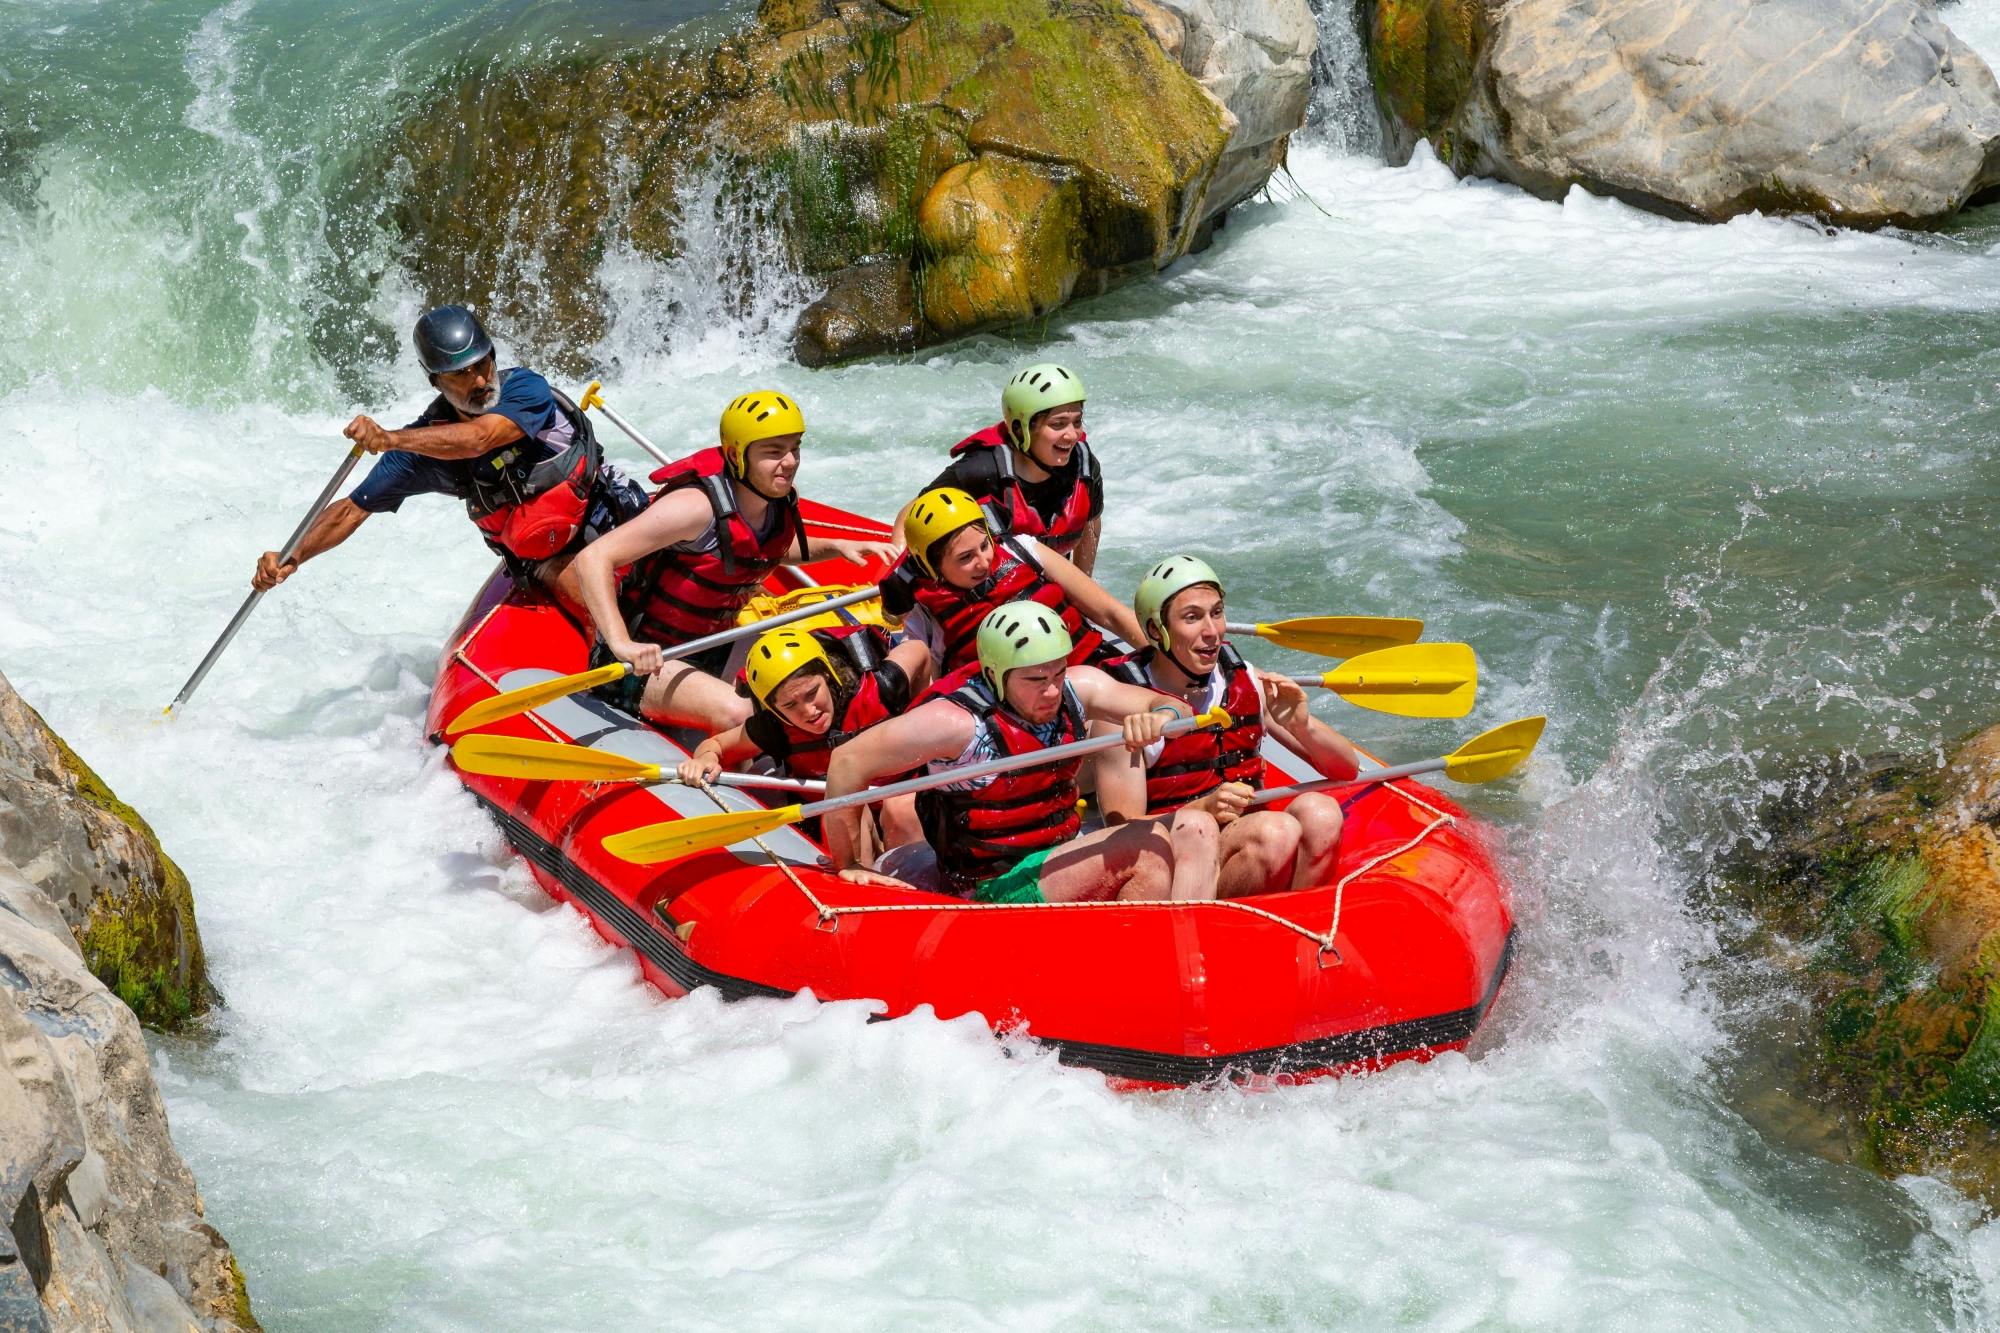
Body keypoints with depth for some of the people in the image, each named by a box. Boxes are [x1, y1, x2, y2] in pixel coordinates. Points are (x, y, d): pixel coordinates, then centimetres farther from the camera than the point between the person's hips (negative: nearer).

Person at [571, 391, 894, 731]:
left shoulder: (783, 503, -1)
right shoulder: (697, 506, -25)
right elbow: (593, 559, -30)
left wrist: (835, 547, 10)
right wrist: (622, 644, -41)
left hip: (712, 648, 8)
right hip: (648, 661, -8)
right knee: (737, 715, -33)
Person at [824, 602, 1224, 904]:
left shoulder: (1077, 688, -1)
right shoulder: (958, 721, -19)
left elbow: (1175, 708, 0)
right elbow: (847, 763, -18)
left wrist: (1159, 718, -26)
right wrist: (847, 866, -10)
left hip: (1064, 856, 8)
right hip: (997, 885, -8)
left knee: (1195, 828, -11)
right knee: (1151, 850, -25)